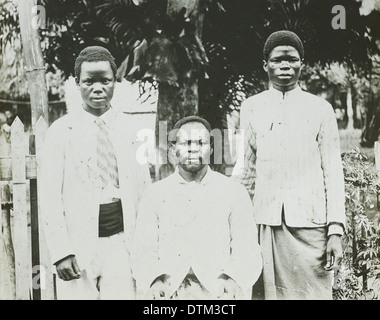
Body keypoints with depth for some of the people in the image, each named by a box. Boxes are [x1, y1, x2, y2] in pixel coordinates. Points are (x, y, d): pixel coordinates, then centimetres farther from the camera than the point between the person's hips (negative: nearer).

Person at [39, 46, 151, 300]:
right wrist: (61, 251, -11)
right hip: (79, 243, -1)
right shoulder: (61, 131, 1)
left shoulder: (130, 129, 7)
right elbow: (50, 196, -3)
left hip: (123, 241, 1)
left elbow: (145, 189, 5)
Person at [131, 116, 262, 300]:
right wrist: (157, 280, -13)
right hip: (169, 287, 1)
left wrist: (231, 281, -14)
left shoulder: (235, 193, 10)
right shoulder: (154, 195, 12)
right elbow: (143, 253, 7)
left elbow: (247, 255, 6)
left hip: (216, 286, 0)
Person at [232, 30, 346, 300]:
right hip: (266, 223, 1)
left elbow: (333, 171, 4)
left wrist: (336, 230, -3)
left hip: (310, 223, -1)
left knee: (313, 292, -1)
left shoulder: (320, 109, 5)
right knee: (271, 291, 3)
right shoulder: (251, 107, 10)